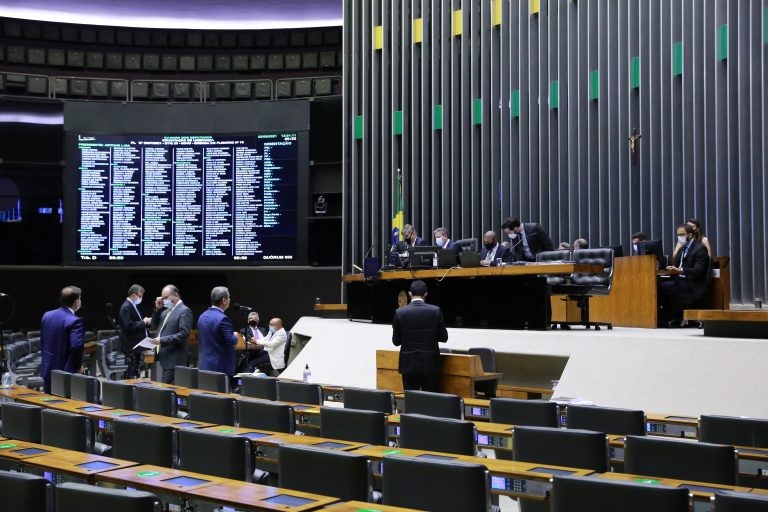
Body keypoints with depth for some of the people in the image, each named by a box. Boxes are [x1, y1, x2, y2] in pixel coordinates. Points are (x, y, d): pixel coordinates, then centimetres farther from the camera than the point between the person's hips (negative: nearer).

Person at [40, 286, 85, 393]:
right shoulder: (74, 321, -17)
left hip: (47, 371, 7)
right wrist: (78, 367, -9)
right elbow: (76, 347, -24)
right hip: (66, 373, -7)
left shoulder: (47, 315, 6)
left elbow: (42, 343, 13)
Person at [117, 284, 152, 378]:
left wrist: (145, 321, 5)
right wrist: (144, 322, -18)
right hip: (130, 345, -10)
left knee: (135, 370, 13)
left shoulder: (133, 306, 14)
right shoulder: (126, 307, -17)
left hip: (136, 344, 10)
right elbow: (128, 326, -25)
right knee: (131, 371, -7)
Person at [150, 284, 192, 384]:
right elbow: (155, 325, 18)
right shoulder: (167, 310, 17)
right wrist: (157, 309, 6)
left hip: (174, 359, -8)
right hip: (164, 357, 8)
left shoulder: (184, 311, -10)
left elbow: (184, 334, -18)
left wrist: (162, 340, -21)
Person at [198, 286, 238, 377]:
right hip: (221, 366, -8)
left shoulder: (202, 316, 8)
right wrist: (235, 336, 3)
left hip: (205, 365, 8)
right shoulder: (222, 318, -18)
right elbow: (232, 341, -18)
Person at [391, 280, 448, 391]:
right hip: (430, 363, 0)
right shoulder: (436, 311, -5)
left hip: (409, 364, 0)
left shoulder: (400, 312, -6)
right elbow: (444, 338, 2)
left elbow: (396, 341, 0)